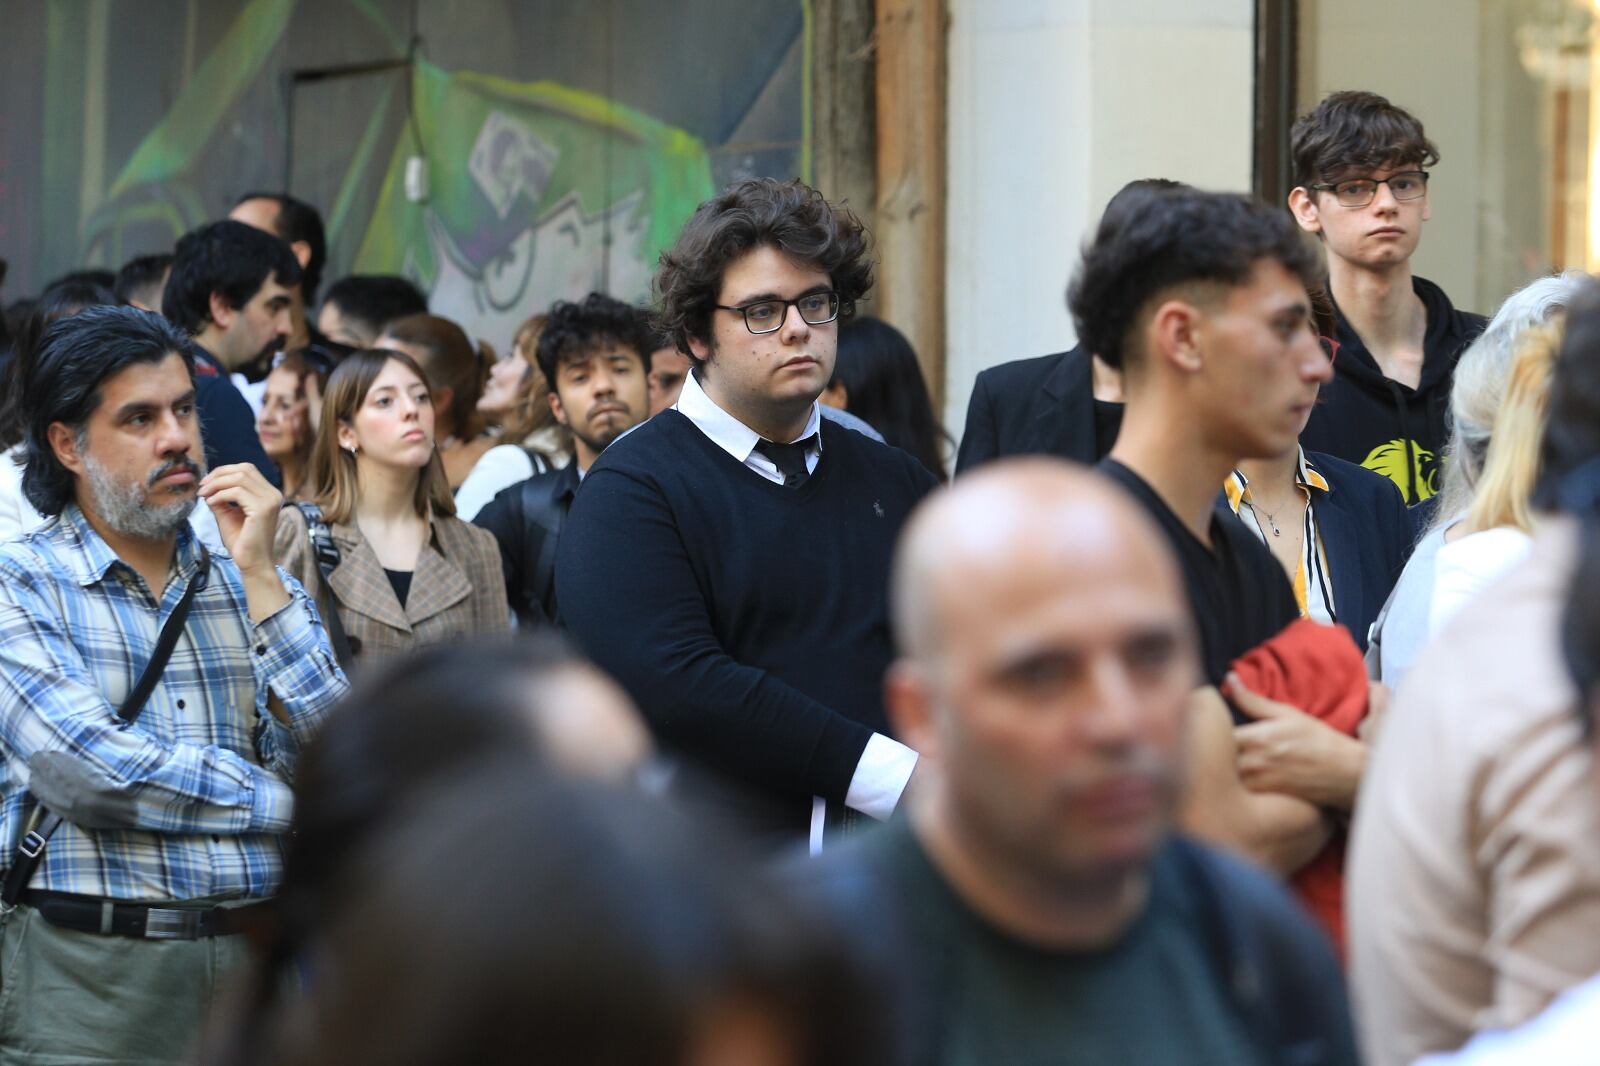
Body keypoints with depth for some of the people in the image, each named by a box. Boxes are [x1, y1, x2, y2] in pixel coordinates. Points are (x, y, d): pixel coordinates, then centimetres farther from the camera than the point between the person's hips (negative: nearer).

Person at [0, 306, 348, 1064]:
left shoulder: (251, 584, 12)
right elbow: (85, 769, -16)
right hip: (96, 972, -4)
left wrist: (258, 574, -6)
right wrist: (289, 804, -6)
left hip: (263, 965, 4)